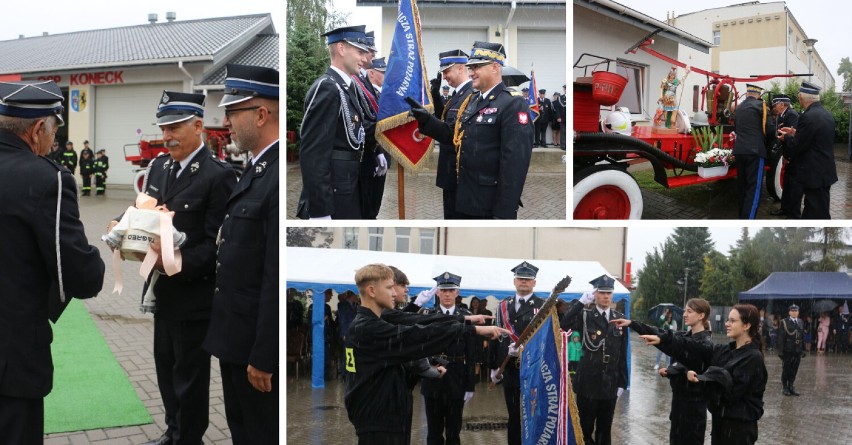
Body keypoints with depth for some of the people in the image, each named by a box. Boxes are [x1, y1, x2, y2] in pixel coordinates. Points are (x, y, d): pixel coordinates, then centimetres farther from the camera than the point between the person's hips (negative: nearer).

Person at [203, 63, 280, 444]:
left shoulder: (278, 177, -22)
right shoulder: (257, 170, 11)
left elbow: (277, 277, -24)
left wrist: (263, 356, -22)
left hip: (259, 345, -10)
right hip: (235, 339, 10)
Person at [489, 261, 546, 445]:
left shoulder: (543, 306, -1)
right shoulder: (503, 306, 11)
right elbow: (495, 336, 9)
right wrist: (494, 366, 6)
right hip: (510, 369, 4)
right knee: (513, 415, 10)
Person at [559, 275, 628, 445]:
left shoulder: (619, 319, 6)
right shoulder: (585, 315, -3)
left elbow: (623, 354, 8)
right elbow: (563, 325, -23)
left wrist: (622, 382, 6)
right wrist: (580, 302, -26)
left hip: (610, 383, 3)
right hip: (588, 382, -3)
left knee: (605, 429, 12)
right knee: (585, 427, 3)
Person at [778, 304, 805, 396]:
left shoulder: (800, 322, 8)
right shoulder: (784, 322, -5)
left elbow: (803, 336, 10)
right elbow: (781, 337, -8)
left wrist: (803, 349, 5)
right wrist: (780, 350, -13)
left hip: (798, 350, 4)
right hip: (788, 350, -4)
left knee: (794, 370, 9)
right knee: (786, 369, 5)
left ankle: (791, 387, 20)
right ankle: (785, 388, 14)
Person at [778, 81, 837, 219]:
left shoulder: (808, 117, -22)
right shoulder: (826, 114, 8)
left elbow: (795, 148, -18)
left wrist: (786, 137, 2)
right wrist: (796, 134, 13)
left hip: (815, 175, -9)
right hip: (826, 170, 9)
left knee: (819, 215, -2)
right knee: (810, 211, 19)